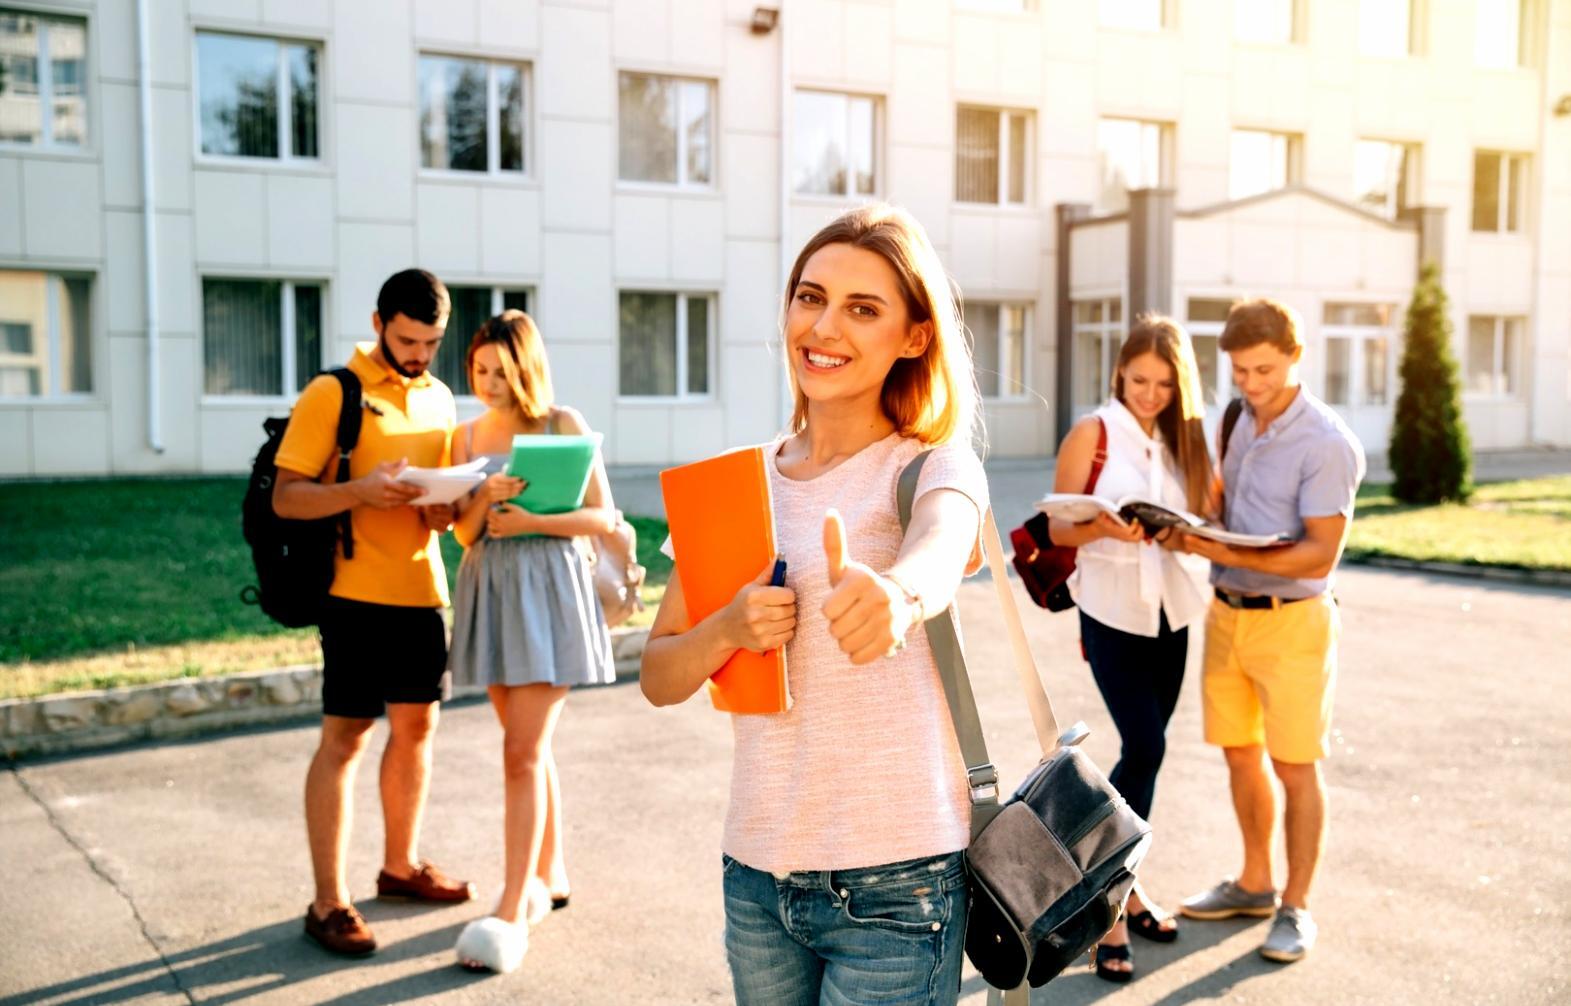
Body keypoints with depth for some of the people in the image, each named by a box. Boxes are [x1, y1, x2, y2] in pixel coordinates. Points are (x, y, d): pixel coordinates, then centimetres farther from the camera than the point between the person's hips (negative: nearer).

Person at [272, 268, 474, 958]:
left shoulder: (438, 398, 13)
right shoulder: (332, 393, -7)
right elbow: (286, 497, -10)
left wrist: (445, 506, -4)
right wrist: (359, 491, -26)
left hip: (423, 590, 7)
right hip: (358, 591, -7)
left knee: (417, 725, 14)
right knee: (345, 737, -3)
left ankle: (400, 865, 30)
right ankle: (328, 903, 4)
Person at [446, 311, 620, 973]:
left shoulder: (563, 425, -3)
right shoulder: (467, 435, 8)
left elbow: (604, 518, -5)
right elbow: (465, 533, 5)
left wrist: (531, 522, -18)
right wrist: (485, 497, -16)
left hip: (549, 589, -5)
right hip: (490, 589, 5)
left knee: (523, 753, -10)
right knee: (530, 747, 13)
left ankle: (513, 911, -7)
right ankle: (549, 876, 26)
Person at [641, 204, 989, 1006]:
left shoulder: (936, 467, -7)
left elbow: (940, 547, -32)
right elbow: (658, 678, 4)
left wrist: (898, 595, -54)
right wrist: (728, 630, -16)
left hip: (893, 883, -4)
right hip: (756, 876, 4)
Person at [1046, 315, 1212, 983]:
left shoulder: (1184, 437, 6)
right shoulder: (1094, 433, -8)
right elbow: (1059, 529, -6)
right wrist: (1106, 528, -25)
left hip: (1171, 612, 5)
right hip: (1113, 610, -5)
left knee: (1144, 749, 11)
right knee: (1144, 747, -12)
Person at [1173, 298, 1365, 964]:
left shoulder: (1325, 443, -15)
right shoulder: (1240, 423, 8)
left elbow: (1320, 555, -20)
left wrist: (1226, 553, -26)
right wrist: (1194, 531, -2)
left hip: (1291, 621, -7)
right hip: (1227, 611, 7)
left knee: (1294, 765, 3)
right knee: (1240, 754, 14)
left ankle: (1295, 908, 16)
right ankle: (1254, 884, 30)